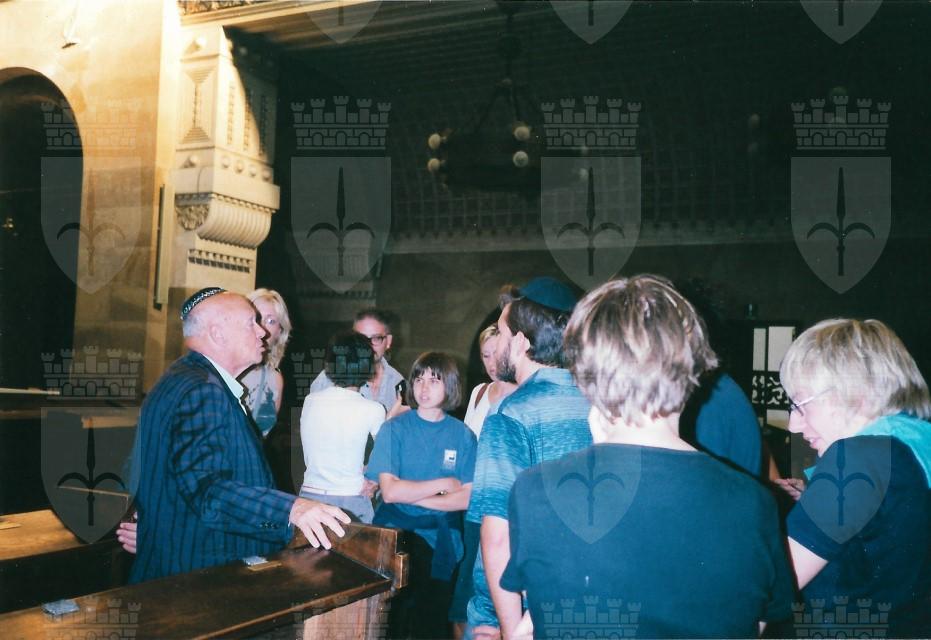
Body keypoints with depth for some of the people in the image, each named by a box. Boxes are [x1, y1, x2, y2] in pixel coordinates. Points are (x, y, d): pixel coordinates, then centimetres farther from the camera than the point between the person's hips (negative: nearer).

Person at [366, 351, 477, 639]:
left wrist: (411, 494, -12)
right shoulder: (394, 428, -4)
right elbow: (389, 491, -12)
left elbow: (466, 498, -7)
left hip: (439, 543, 2)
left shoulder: (463, 435, 0)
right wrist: (442, 484, -9)